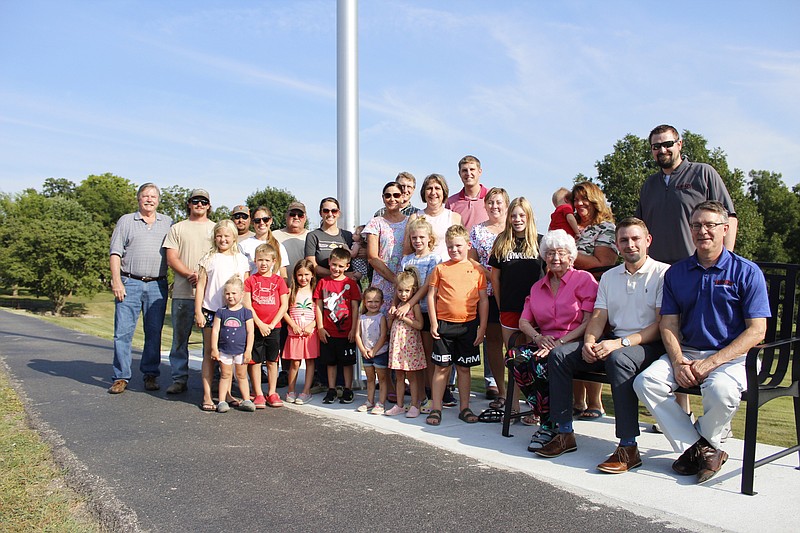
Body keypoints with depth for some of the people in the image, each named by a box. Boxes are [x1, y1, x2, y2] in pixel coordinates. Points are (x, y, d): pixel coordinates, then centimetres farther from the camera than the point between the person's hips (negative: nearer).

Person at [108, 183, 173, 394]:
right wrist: (116, 281, -7)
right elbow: (115, 254, 4)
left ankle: (151, 375, 14)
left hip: (157, 285, 1)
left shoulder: (168, 223, 13)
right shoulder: (126, 221, 9)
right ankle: (121, 377, 5)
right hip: (129, 283, -1)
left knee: (154, 332, 4)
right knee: (123, 331, -3)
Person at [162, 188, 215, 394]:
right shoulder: (177, 229, 14)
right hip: (183, 292, 1)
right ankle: (179, 379, 12)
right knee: (180, 337, 4)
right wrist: (190, 274, -11)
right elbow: (171, 258, 5)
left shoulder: (216, 229, 14)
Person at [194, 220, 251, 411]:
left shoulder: (242, 260, 8)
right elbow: (200, 286, 3)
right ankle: (207, 396, 5)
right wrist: (198, 312, -2)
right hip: (211, 310, -1)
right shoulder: (209, 259, 4)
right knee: (209, 353, 1)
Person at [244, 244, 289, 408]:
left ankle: (272, 393, 18)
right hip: (255, 326, -1)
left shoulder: (278, 280, 4)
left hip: (273, 327, 1)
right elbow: (247, 305, -4)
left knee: (272, 361, 9)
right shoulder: (251, 280, 2)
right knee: (255, 361, 2)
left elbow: (284, 305, 0)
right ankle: (258, 394, 11)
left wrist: (271, 324, -8)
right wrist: (260, 324, -12)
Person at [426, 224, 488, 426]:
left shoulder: (476, 269, 4)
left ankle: (465, 408, 21)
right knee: (442, 367, 5)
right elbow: (431, 296, 3)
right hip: (444, 324, 0)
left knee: (464, 368, 10)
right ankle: (436, 409, 13)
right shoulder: (440, 268, 3)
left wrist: (482, 327, 1)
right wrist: (433, 323, -4)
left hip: (468, 325, 1)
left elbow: (483, 300, 5)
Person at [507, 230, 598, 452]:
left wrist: (560, 342, -17)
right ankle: (548, 420, -18)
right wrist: (538, 337, -8)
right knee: (517, 356, -27)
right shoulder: (538, 286, 22)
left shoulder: (584, 279, 4)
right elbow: (524, 321, 14)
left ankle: (548, 426, -17)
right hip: (546, 344, 5)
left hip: (575, 345, -5)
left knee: (540, 363, -33)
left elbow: (589, 323, -7)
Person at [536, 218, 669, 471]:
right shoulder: (609, 277, 18)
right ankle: (565, 433, -8)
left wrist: (621, 342, -21)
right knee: (559, 354, -11)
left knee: (618, 358, -38)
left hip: (649, 345, -6)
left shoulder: (663, 273, -3)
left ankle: (628, 448, -32)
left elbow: (661, 325, -11)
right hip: (614, 342, 7)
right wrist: (588, 343, -10)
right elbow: (598, 318, 11)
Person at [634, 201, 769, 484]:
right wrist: (678, 362, -13)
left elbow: (756, 331, -7)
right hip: (685, 353, 4)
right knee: (645, 382, -23)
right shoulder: (676, 273, 11)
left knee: (721, 391, -35)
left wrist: (711, 363, -17)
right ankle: (701, 450, -12)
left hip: (731, 357, -3)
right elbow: (668, 323, 7)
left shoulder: (746, 272, -1)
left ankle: (704, 441, -2)